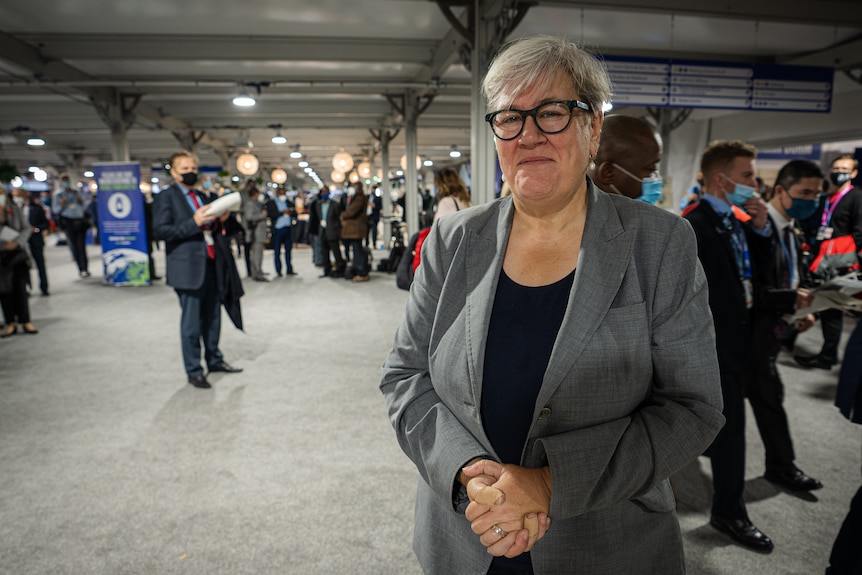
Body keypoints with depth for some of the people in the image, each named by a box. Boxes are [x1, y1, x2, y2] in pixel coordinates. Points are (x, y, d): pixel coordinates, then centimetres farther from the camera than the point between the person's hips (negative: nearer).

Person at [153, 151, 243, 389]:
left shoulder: (202, 197, 17)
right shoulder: (166, 198, -5)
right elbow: (160, 231, -14)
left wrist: (221, 221, 1)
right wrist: (193, 223, -22)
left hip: (212, 265, 7)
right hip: (188, 268, -7)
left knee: (213, 317, 16)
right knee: (192, 323, 0)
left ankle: (214, 360, 31)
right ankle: (194, 371, 12)